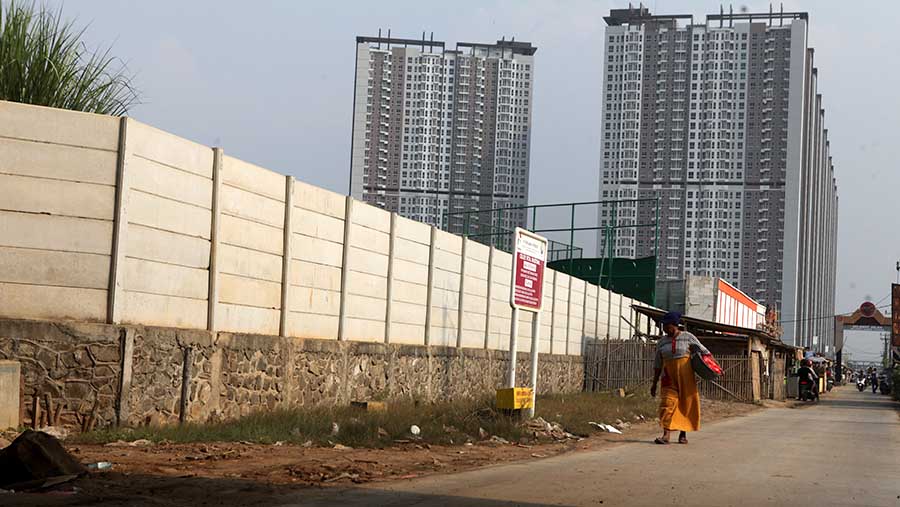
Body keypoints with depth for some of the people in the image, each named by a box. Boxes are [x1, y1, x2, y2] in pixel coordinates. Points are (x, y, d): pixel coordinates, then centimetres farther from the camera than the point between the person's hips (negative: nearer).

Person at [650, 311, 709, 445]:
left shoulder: (688, 337, 0)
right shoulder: (661, 342, 8)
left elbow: (704, 351, 4)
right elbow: (657, 364, 12)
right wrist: (654, 383, 9)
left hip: (685, 375, -2)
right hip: (669, 377, 2)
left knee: (686, 404, 2)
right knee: (667, 403, -11)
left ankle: (683, 434, 15)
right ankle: (666, 435, -17)